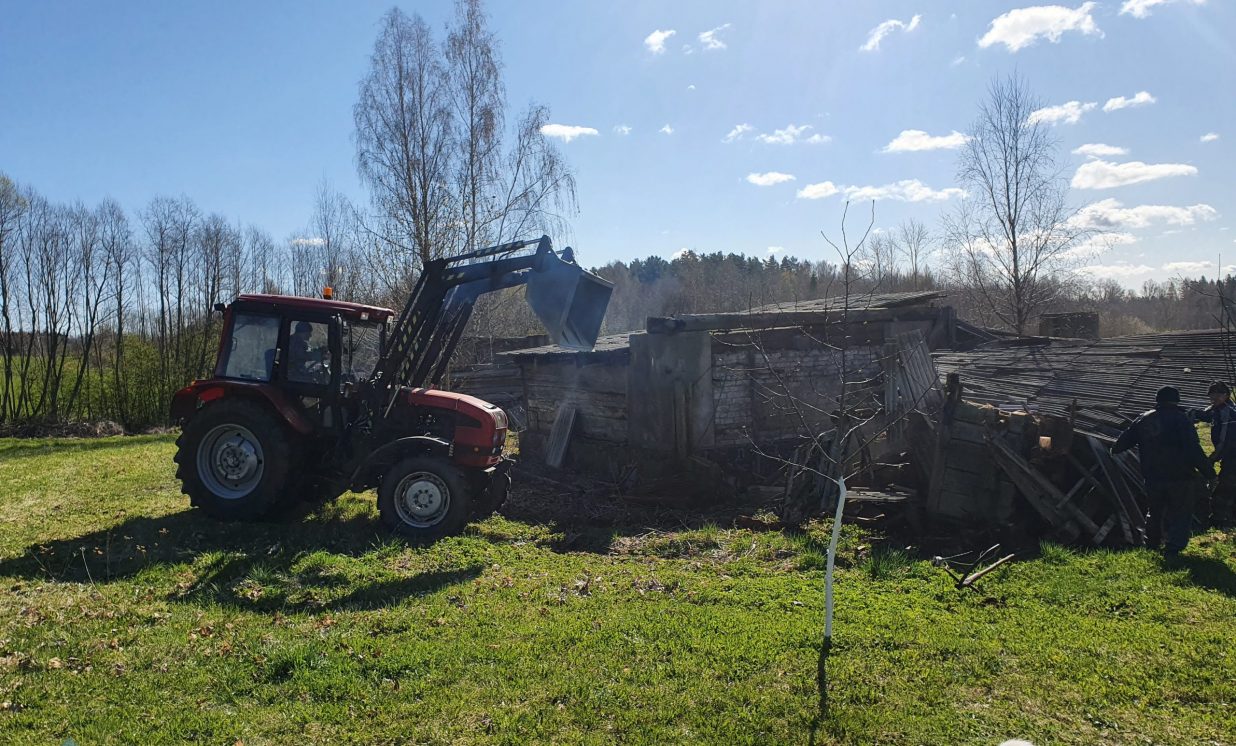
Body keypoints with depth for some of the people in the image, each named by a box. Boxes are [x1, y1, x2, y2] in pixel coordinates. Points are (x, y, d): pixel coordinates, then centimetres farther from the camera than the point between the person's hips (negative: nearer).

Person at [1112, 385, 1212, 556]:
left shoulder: (1143, 419, 3)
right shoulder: (1182, 419, -13)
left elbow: (1126, 438, 16)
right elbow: (1194, 449, -19)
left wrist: (1115, 449, 35)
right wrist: (1207, 470, -12)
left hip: (1153, 477, 5)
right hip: (1179, 477, -5)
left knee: (1154, 510, 21)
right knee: (1180, 513, 5)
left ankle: (1152, 543, 33)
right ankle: (1173, 547, -1)